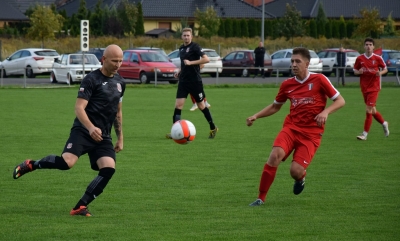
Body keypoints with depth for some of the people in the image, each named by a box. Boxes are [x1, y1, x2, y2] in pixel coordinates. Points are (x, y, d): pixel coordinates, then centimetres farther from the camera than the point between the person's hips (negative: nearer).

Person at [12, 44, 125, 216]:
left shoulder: (120, 82, 15)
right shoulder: (91, 79, -7)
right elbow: (79, 108, -15)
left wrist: (120, 137, 26)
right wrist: (91, 128, -31)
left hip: (103, 137, 6)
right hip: (83, 131, -6)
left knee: (108, 169, -17)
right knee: (67, 162, -28)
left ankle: (80, 207, -9)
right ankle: (30, 165, 0)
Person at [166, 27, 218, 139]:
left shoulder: (195, 47, -10)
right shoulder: (181, 48, 12)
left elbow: (206, 59, -20)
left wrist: (191, 63, -23)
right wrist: (179, 71, 9)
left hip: (195, 81, -6)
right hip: (183, 81, 6)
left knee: (201, 106, 5)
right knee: (178, 105, -7)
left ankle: (213, 128, 22)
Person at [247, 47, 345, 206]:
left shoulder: (319, 80, -5)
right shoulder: (287, 84, 6)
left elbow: (340, 101, -2)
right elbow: (275, 106, 22)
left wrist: (325, 112, -20)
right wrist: (256, 116, 9)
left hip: (311, 133, -3)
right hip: (291, 127, 3)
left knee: (296, 171, -16)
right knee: (276, 154, -26)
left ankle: (301, 178, 26)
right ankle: (261, 198, -16)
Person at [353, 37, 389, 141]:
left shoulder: (377, 58, -4)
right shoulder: (359, 59, 2)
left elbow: (385, 69, 6)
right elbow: (355, 71, 10)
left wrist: (380, 72, -15)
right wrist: (359, 72, -13)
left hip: (374, 87, -4)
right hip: (364, 87, 4)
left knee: (369, 110, -12)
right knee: (372, 110, 12)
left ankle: (365, 133, -8)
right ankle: (384, 123, 38)